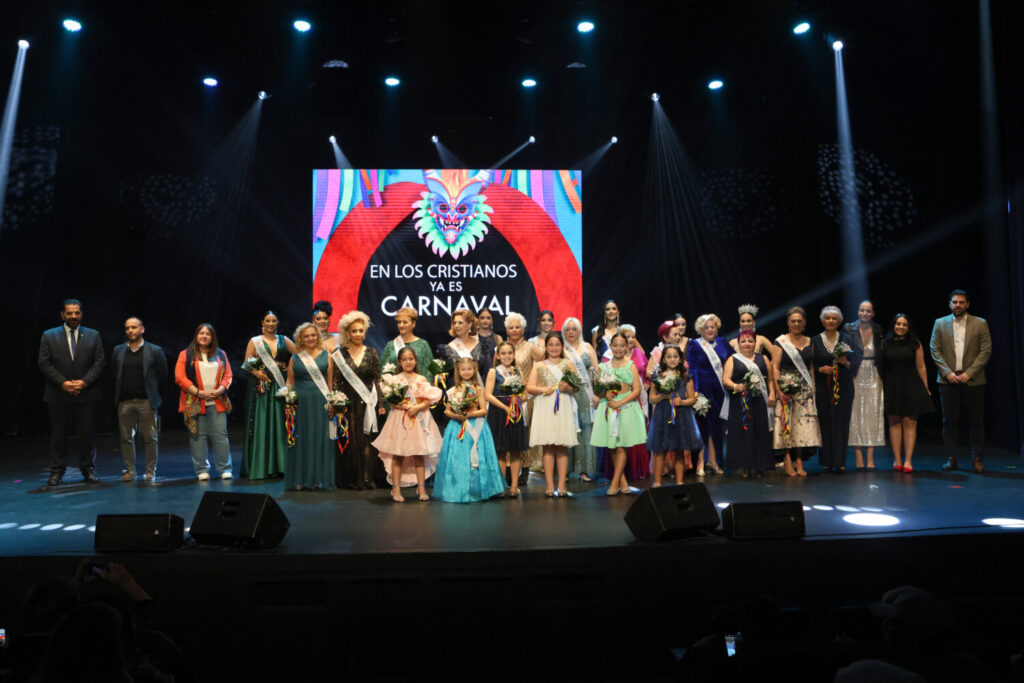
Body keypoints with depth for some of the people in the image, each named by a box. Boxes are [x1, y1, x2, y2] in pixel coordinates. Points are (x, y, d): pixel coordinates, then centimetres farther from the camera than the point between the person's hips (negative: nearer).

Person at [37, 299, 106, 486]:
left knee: (88, 434, 3)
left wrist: (84, 382, -10)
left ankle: (88, 470, 12)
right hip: (58, 395, 0)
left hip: (86, 394, 0)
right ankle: (57, 471, 13)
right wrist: (63, 383, -11)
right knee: (58, 435, 4)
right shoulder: (49, 336, 7)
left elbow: (99, 362, 3)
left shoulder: (93, 336, 9)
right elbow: (44, 364, 0)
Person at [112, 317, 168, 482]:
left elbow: (163, 375, 4)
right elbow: (115, 376, 14)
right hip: (125, 402, 3)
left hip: (146, 401, -3)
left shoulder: (155, 351, 1)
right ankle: (129, 470, 17)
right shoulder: (118, 351, 10)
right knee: (126, 438, 7)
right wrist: (117, 397, 9)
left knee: (150, 438, -1)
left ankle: (151, 471, 8)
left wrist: (154, 397, 5)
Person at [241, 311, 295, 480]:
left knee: (279, 423, 0)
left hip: (279, 388, 2)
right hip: (261, 388, -2)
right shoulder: (255, 342, 7)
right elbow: (247, 364, -1)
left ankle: (278, 465, 3)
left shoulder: (283, 340, 13)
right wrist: (259, 374, -16)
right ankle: (260, 467, 1)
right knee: (261, 423, -3)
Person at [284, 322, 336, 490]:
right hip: (300, 403, 1)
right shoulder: (294, 358, 9)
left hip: (320, 403, -1)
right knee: (300, 440, 2)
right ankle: (299, 479, 9)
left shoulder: (326, 356, 7)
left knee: (319, 438, 1)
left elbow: (331, 382, 5)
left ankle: (317, 479, 8)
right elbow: (289, 382, 11)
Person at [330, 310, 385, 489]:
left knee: (367, 439, 2)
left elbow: (378, 380, 6)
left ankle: (367, 477, 7)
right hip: (349, 402, -1)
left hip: (368, 402, 1)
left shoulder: (372, 352, 6)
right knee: (351, 439, 1)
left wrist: (381, 403, 2)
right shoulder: (340, 354, 2)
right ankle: (353, 479, 8)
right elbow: (335, 382, 2)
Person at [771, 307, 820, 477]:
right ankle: (787, 460, -3)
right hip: (786, 387, -3)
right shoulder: (780, 341, 2)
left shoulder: (809, 342, 13)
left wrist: (814, 387, 3)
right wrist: (778, 390, -13)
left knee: (804, 422, -1)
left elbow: (811, 367, 14)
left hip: (805, 388, 3)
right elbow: (775, 367, -4)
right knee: (786, 422, -7)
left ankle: (799, 460, 3)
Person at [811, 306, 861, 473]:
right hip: (822, 388, 0)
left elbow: (856, 363, 7)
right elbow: (810, 365, 8)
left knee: (841, 424, -3)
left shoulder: (846, 339, 7)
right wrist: (820, 369, -10)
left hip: (843, 387, 0)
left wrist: (846, 362, -12)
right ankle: (827, 461, 4)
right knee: (825, 424, -2)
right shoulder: (815, 340, 7)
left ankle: (840, 462, 3)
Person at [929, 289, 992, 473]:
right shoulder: (940, 324, 8)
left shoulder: (980, 324, 5)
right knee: (949, 421, 3)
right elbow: (935, 350, 4)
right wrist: (947, 372, -8)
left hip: (973, 380, -1)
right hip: (948, 380, 1)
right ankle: (951, 459, 10)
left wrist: (969, 373, -10)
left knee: (976, 421, 3)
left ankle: (977, 459, 13)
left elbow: (986, 351, 0)